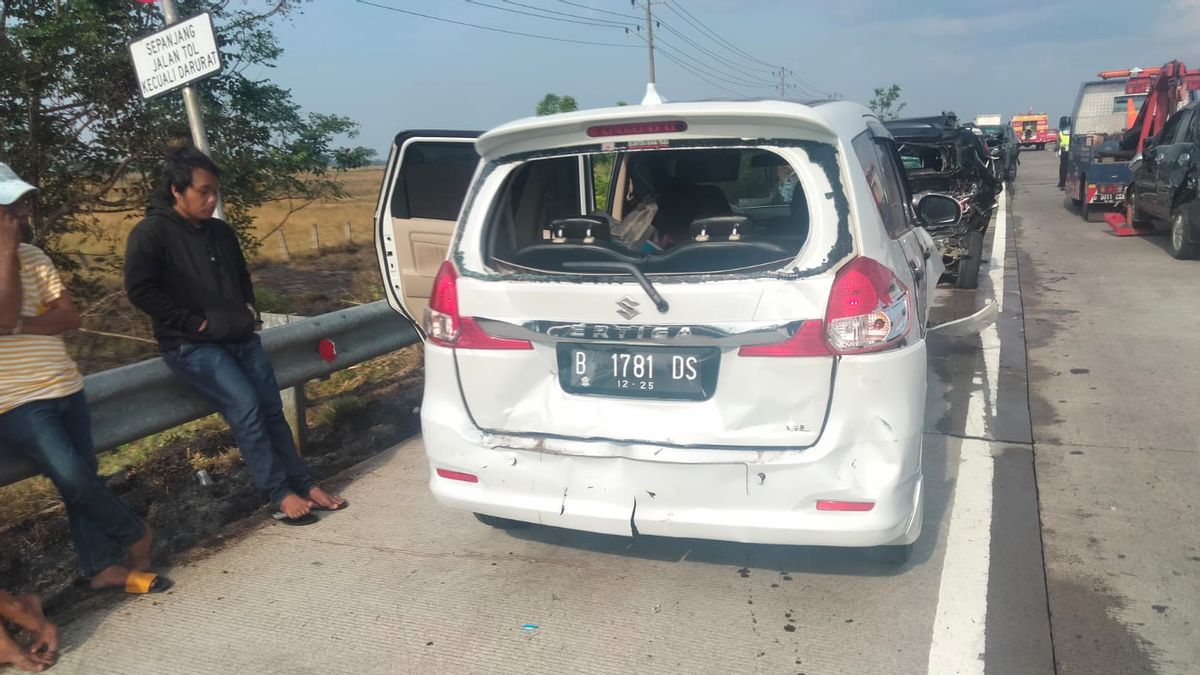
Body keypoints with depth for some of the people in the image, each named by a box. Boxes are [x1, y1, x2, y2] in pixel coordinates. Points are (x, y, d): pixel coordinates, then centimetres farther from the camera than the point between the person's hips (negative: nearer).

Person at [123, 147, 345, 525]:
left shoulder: (221, 232, 14)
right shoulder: (151, 233, -7)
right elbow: (140, 289, -16)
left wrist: (248, 309, 10)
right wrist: (194, 322, -16)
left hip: (240, 337, 7)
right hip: (192, 346, -7)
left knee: (271, 409, 3)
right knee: (245, 408, -20)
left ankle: (303, 485, 10)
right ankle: (281, 495, -12)